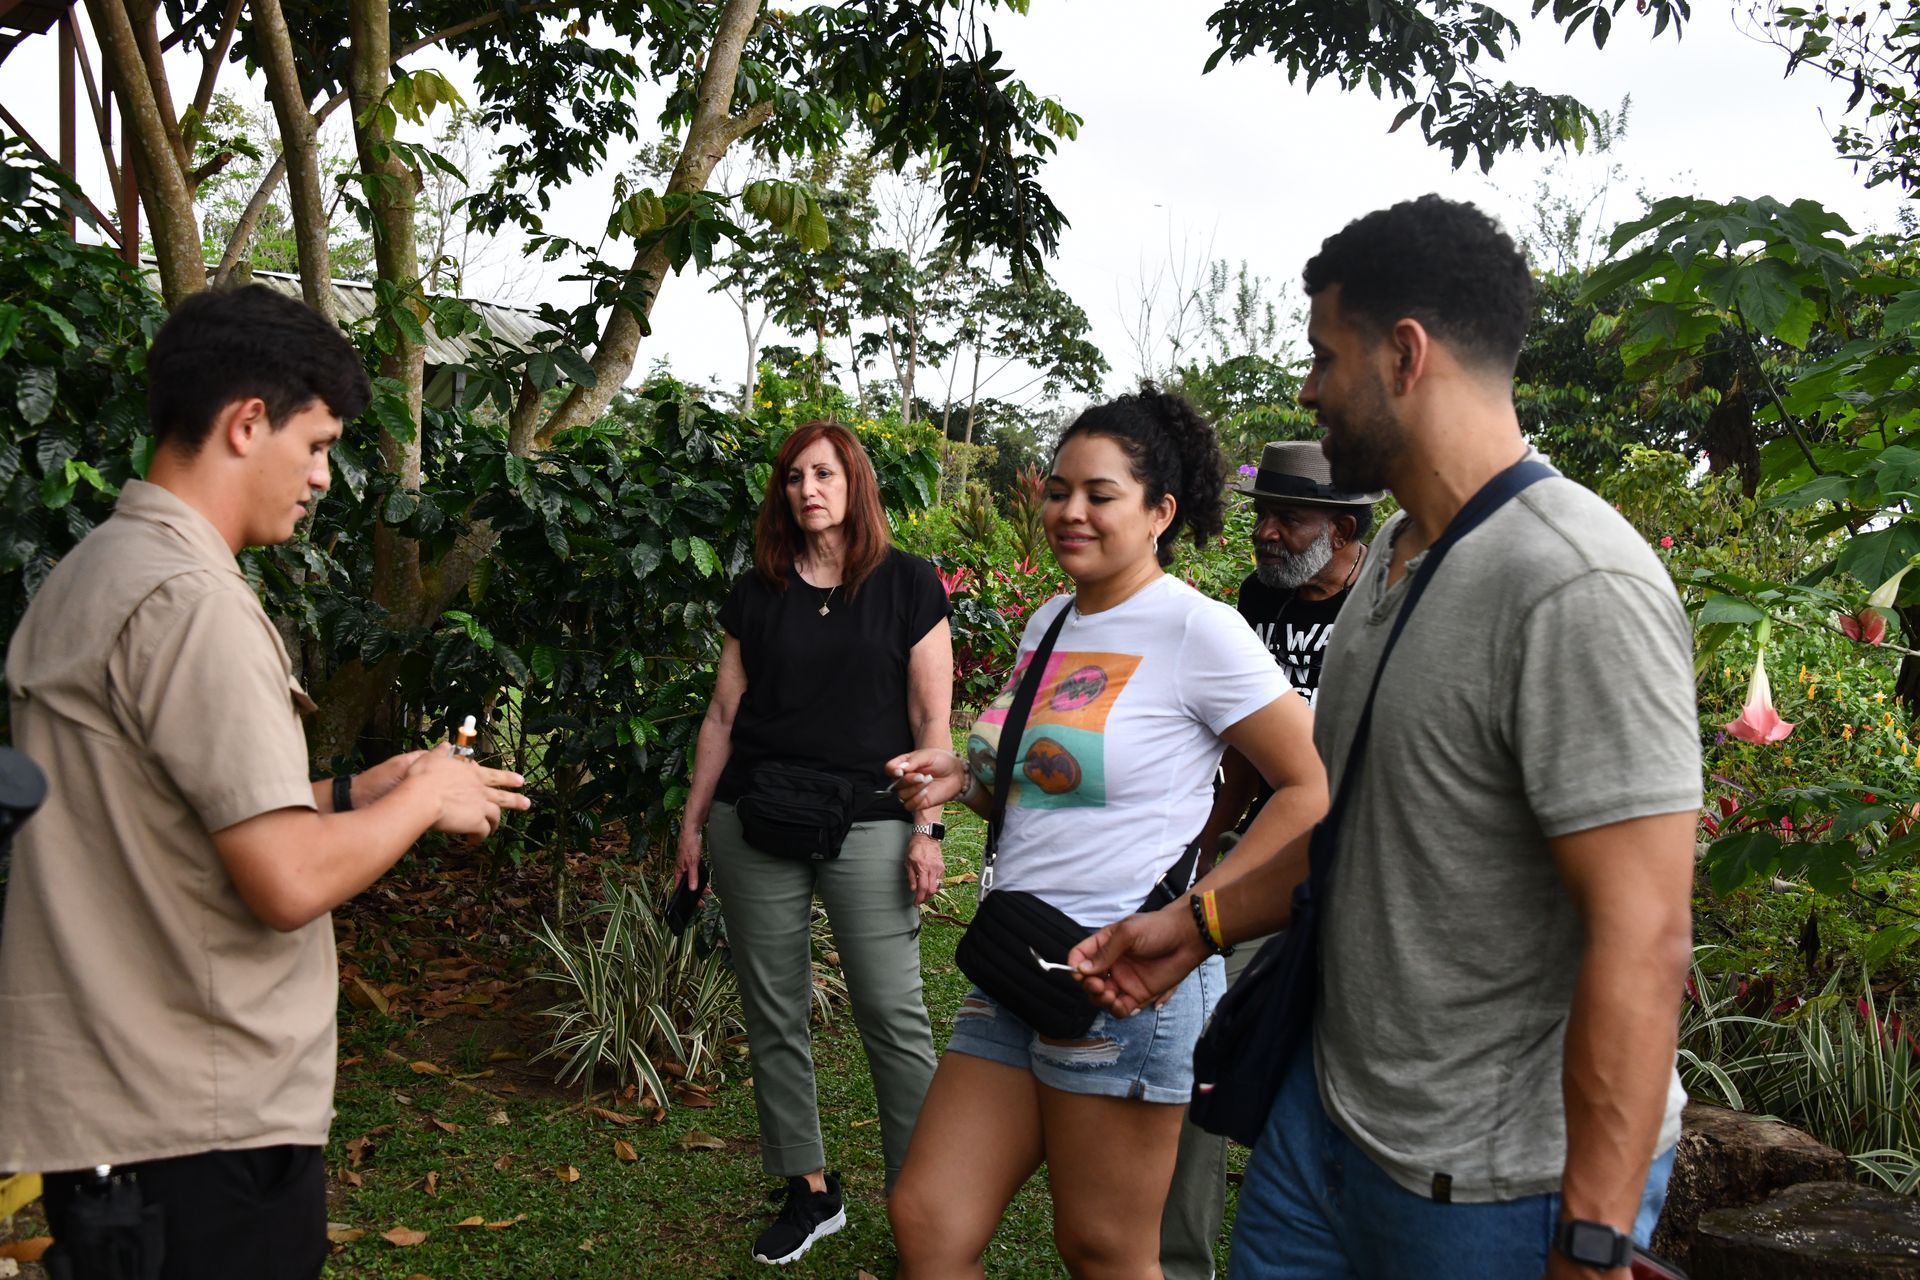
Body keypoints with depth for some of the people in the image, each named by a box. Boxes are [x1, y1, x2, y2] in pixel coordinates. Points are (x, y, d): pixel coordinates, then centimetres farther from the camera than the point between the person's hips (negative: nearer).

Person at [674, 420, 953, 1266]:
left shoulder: (907, 584, 1)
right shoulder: (757, 591, 9)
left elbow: (931, 718, -1)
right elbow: (723, 714, 12)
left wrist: (926, 830, -7)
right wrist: (693, 822, 10)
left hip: (869, 826, -3)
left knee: (893, 1015, -4)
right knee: (773, 1014, 9)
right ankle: (809, 1190, 24)